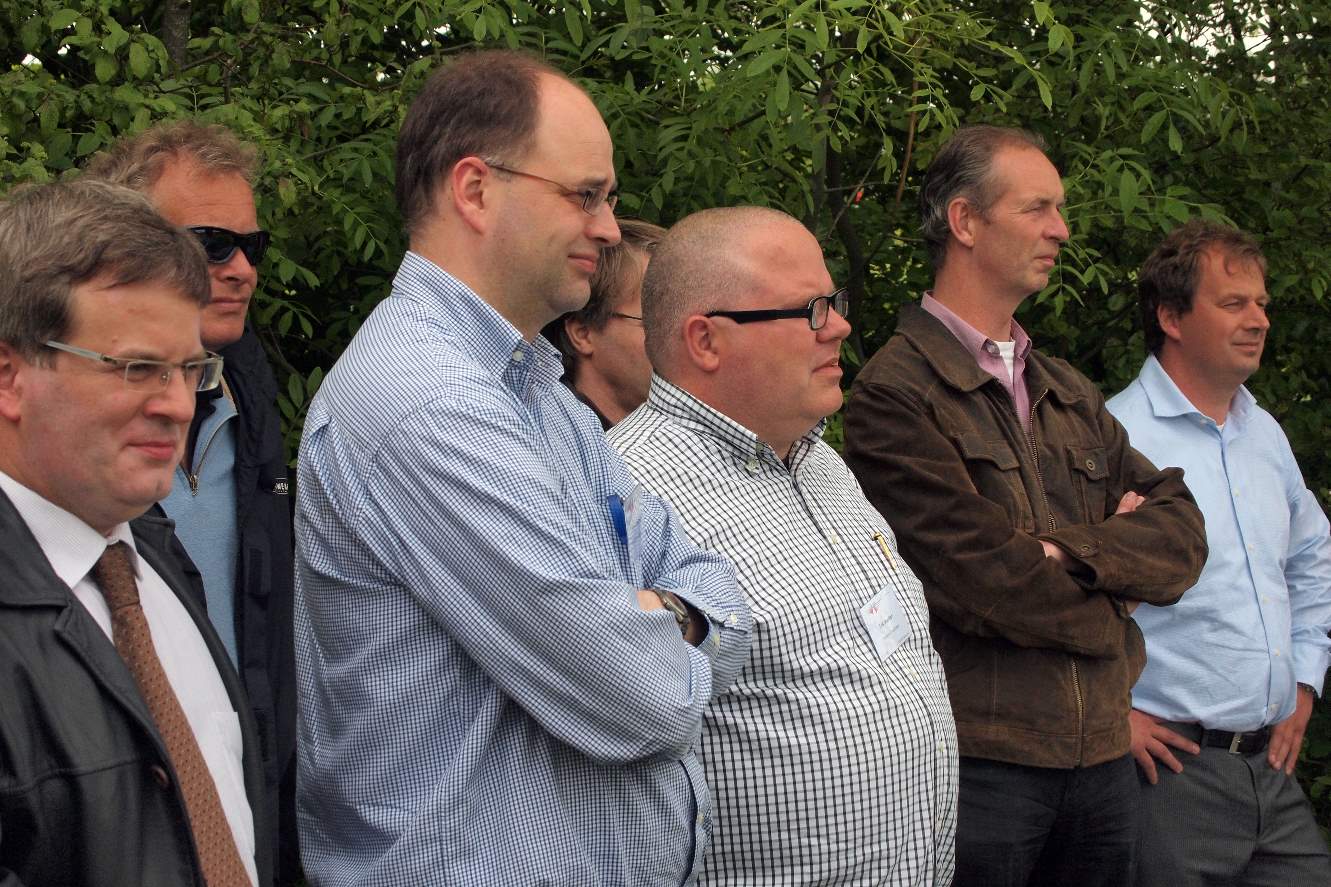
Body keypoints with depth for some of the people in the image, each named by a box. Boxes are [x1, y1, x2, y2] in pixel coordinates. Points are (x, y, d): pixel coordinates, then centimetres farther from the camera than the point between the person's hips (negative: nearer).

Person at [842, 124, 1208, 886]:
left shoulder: (1072, 395, 16)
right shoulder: (894, 395, -10)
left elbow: (1184, 536, 5)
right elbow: (983, 579, -18)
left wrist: (1072, 551, -13)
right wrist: (1112, 599, -1)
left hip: (1103, 758, 7)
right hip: (977, 764, -7)